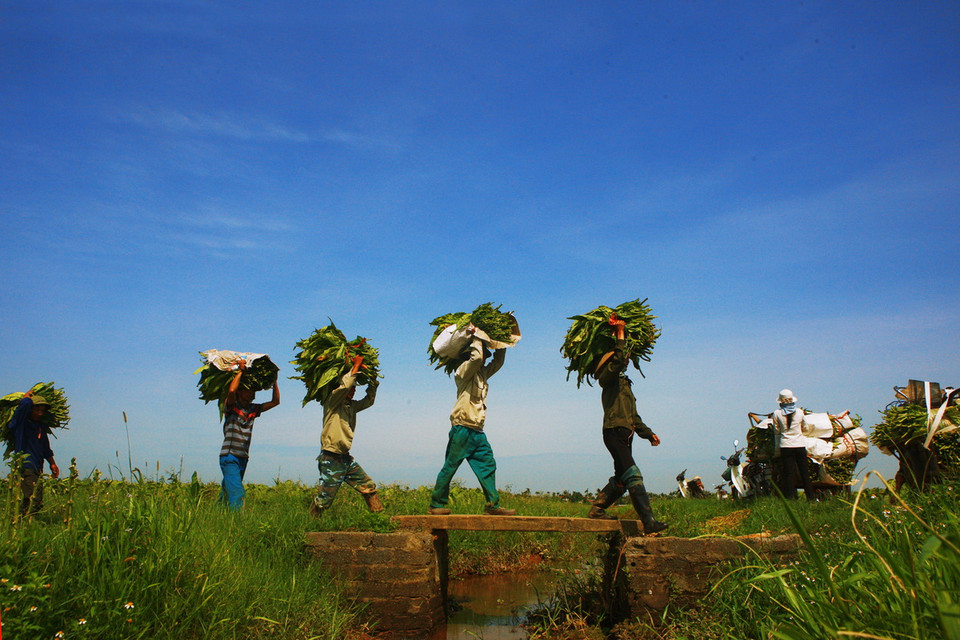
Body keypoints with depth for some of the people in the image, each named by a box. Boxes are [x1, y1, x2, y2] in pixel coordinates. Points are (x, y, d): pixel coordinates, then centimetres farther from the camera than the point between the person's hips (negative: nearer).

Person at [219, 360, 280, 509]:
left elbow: (275, 401, 11)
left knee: (227, 492, 11)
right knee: (237, 492, -18)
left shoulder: (253, 409, 11)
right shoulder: (231, 406, -4)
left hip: (243, 458, 6)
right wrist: (241, 370, -15)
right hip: (229, 456, -6)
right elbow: (231, 390, -24)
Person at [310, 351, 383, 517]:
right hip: (331, 458, -8)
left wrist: (373, 379, 15)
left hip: (346, 458, 8)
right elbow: (345, 385, -24)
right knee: (324, 498, -4)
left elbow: (369, 400, 26)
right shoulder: (332, 402, -7)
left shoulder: (352, 406, 15)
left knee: (369, 487, 6)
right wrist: (356, 366, -14)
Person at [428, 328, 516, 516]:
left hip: (477, 432, 8)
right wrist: (476, 336, -9)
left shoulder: (482, 373, 19)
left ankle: (493, 505, 6)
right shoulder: (464, 371, -5)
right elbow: (476, 357, -23)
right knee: (450, 467, -1)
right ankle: (436, 505, 7)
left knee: (488, 465, 3)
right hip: (462, 428, -8)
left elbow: (498, 362, 29)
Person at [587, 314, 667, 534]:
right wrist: (620, 334, -17)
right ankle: (649, 521, -21)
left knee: (622, 479, 11)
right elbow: (617, 360, -23)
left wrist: (648, 433, 24)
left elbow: (634, 415, 30)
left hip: (625, 434, 10)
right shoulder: (608, 377, 1)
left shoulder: (624, 382, 28)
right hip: (614, 432, -10)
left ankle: (597, 509, 20)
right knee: (633, 476, -16)